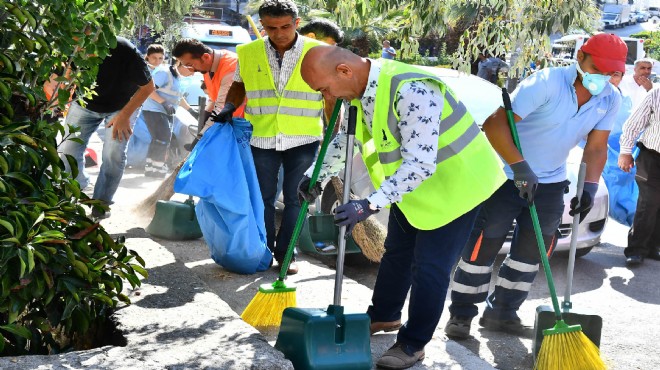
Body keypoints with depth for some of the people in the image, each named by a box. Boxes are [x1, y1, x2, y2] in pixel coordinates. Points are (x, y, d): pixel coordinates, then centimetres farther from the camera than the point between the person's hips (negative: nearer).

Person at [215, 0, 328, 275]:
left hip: (302, 139, -2)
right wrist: (230, 107, -4)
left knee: (294, 198, 8)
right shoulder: (249, 53, -2)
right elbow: (239, 85, 14)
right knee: (263, 197, 12)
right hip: (262, 138, 2)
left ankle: (285, 252, 21)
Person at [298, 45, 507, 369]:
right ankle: (383, 316, 40)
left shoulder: (412, 91, -36)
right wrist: (317, 174, 7)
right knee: (397, 254, 21)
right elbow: (346, 138, 12)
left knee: (430, 268, -3)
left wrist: (371, 204, -40)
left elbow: (420, 164, -38)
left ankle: (413, 344, 11)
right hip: (409, 184, 9)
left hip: (453, 182, -9)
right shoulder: (363, 87, -7)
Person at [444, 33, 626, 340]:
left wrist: (590, 186, -13)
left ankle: (501, 313, 23)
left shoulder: (610, 100, -5)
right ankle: (461, 314, 10)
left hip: (550, 182, 6)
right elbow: (495, 123, -30)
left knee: (531, 251, 9)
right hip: (507, 176, -6)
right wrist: (520, 166, -38)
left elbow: (596, 147, 2)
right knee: (483, 247, -3)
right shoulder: (546, 83, -25)